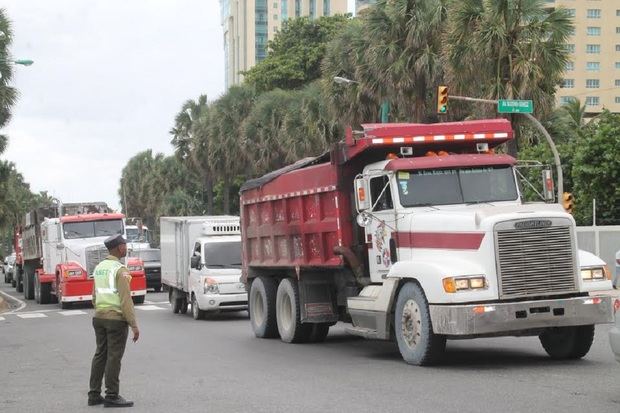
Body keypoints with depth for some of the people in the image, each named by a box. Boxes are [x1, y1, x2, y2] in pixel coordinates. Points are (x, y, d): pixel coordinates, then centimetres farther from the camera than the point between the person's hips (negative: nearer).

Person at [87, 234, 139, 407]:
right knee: (114, 358, -3)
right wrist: (134, 325, -17)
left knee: (100, 355, 11)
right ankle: (112, 396, 0)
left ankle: (94, 395, 13)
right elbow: (125, 300, -19)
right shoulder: (120, 270, -15)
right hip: (116, 319, -8)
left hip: (99, 317, 8)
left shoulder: (99, 267, 10)